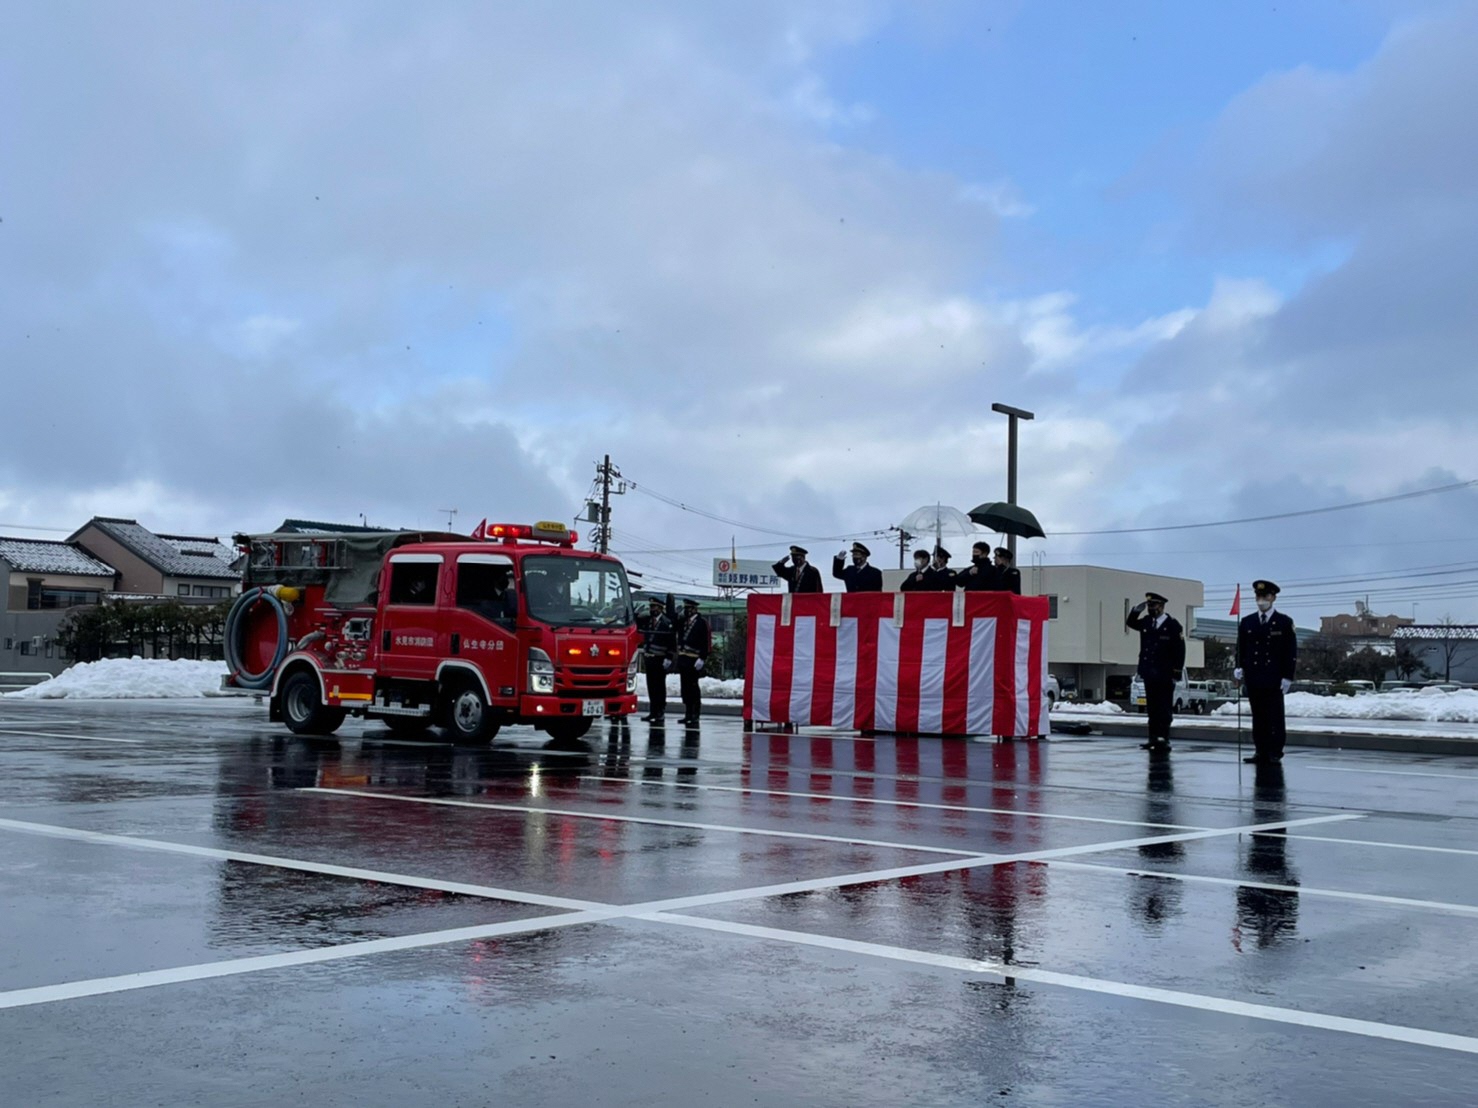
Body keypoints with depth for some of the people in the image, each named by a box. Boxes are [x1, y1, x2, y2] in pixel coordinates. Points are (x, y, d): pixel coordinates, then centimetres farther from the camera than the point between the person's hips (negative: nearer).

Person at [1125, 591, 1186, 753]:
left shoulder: (1173, 625, -8)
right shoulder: (1146, 622, 8)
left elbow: (1180, 651, -8)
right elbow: (1130, 623, 23)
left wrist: (1176, 673, -11)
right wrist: (1136, 610, 3)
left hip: (1165, 676, -6)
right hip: (1149, 674, 6)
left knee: (1164, 709, -4)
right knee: (1152, 708, 10)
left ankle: (1163, 739, -4)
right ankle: (1153, 738, 15)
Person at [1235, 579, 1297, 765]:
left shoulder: (1284, 622, 2)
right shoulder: (1247, 623, 11)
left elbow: (1291, 652, 0)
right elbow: (1241, 649, 14)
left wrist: (1287, 677, -6)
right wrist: (1239, 667, -3)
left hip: (1274, 680, -3)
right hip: (1253, 679, 3)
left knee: (1275, 718, -2)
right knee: (1258, 718, 5)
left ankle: (1275, 753, 2)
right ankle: (1261, 752, 8)